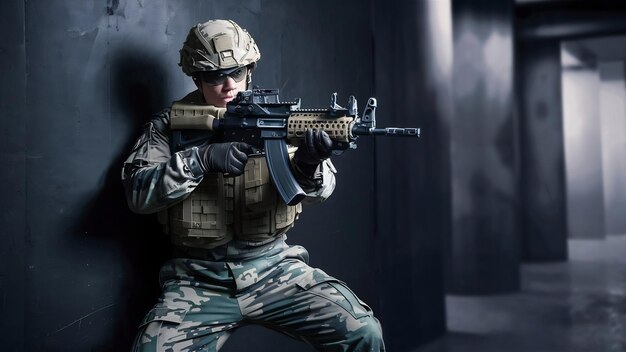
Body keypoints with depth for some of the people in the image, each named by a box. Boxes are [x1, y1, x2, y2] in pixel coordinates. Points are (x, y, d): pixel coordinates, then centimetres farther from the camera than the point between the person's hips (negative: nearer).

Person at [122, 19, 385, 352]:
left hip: (273, 266, 1)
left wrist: (308, 166, -30)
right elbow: (137, 193, -7)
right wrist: (201, 160, -21)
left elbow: (318, 188, -5)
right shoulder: (170, 124, 3)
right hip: (199, 280, 0)